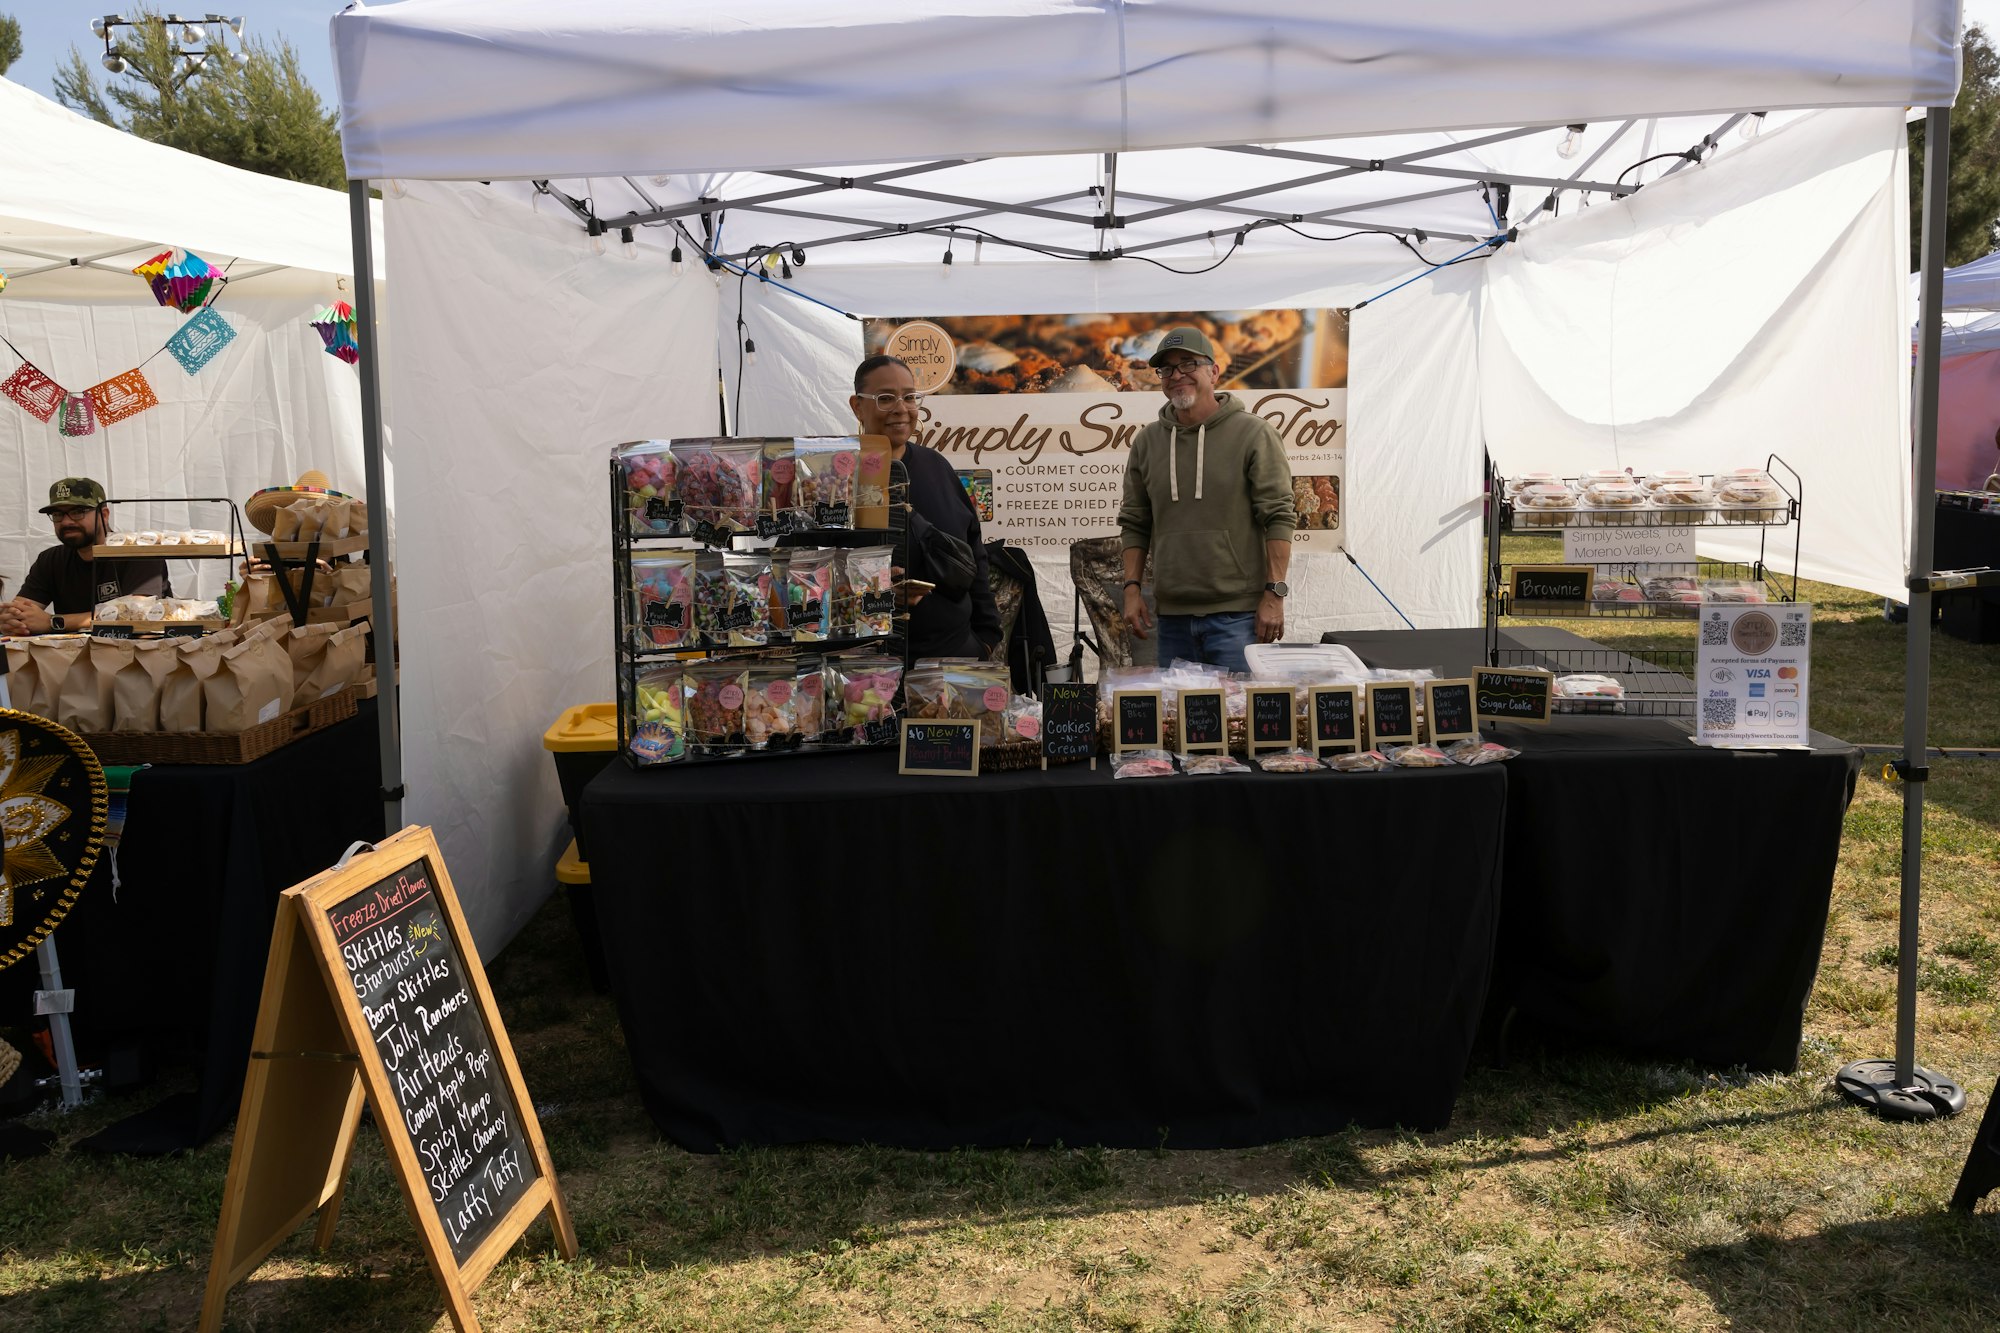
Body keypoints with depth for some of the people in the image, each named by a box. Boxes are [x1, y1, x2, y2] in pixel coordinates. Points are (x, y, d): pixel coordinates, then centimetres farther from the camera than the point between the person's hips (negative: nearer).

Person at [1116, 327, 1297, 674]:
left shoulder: (1253, 434, -2)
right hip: (1172, 616, 4)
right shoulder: (1147, 442, 11)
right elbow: (1134, 524, 14)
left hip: (1238, 615, -4)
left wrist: (1275, 594, -12)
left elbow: (1279, 518, -6)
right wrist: (1132, 588, 4)